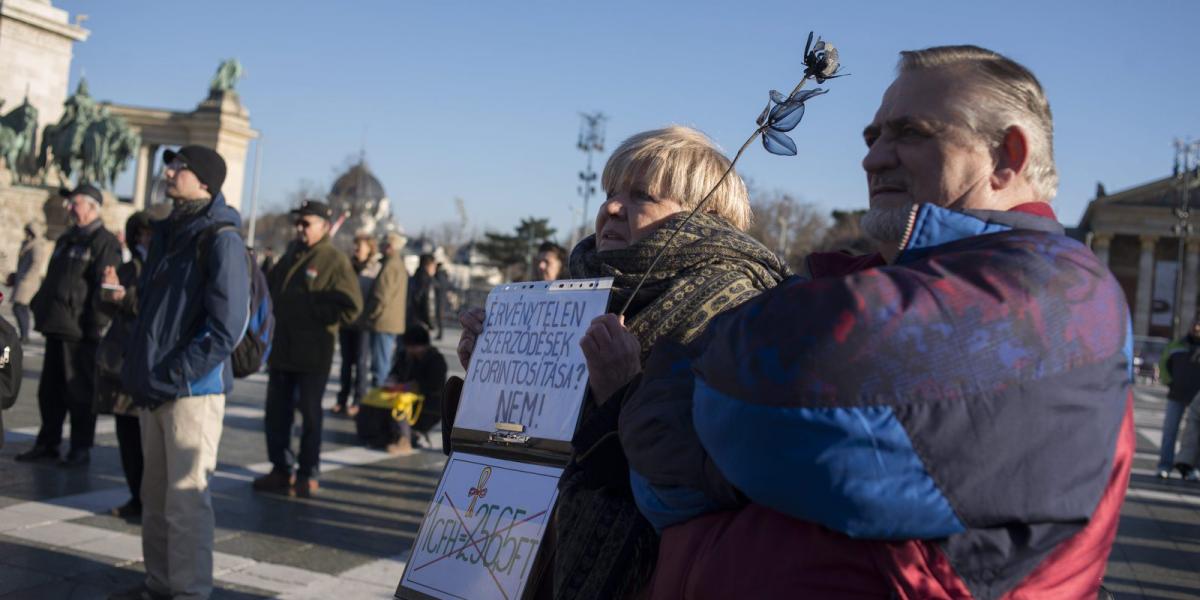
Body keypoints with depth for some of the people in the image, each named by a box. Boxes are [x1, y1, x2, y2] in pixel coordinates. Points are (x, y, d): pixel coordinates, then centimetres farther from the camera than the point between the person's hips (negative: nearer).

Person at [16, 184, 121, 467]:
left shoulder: (104, 242, -9)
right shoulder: (66, 240, 20)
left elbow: (105, 288, -16)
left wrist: (94, 325, -19)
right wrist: (38, 307, 18)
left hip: (79, 331, -9)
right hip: (56, 326, 9)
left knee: (79, 391, -2)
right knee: (49, 389, 13)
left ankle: (81, 448, 6)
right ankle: (47, 443, 23)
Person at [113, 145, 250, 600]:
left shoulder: (221, 239, -10)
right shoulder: (166, 234, 14)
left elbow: (226, 327, -16)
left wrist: (170, 377, -16)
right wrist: (136, 371, 11)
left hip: (194, 389, -8)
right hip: (152, 390, 8)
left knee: (186, 497, -2)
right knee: (155, 494, 15)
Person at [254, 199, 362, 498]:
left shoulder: (335, 261, -9)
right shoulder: (291, 255, 14)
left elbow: (351, 307, -16)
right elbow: (270, 287, 25)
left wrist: (312, 310, -13)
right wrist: (273, 312, 7)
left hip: (312, 355, -7)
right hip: (281, 350, 7)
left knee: (310, 415, 3)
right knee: (276, 413, 12)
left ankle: (308, 475, 14)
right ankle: (281, 470, 25)